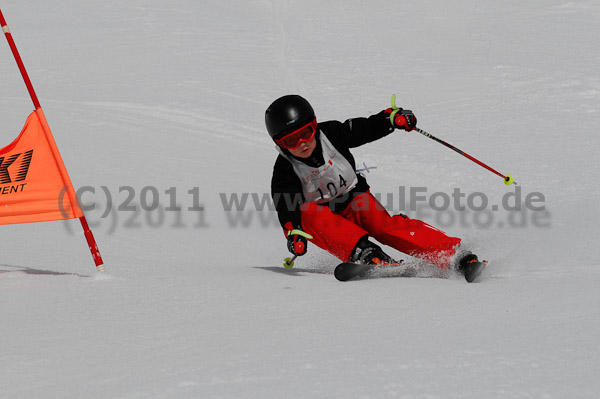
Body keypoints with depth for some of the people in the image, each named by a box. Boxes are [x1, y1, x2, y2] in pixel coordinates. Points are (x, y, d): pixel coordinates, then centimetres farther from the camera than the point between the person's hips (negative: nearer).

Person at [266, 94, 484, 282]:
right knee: (308, 214, -33)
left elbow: (367, 128, -2)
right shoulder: (285, 172, -13)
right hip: (325, 219, 0)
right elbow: (286, 207, -26)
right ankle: (365, 254, -49)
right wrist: (293, 232, -46)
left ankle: (455, 255, -41)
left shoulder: (331, 134, -8)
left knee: (384, 225, -29)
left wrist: (394, 117, -22)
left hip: (355, 199, 0)